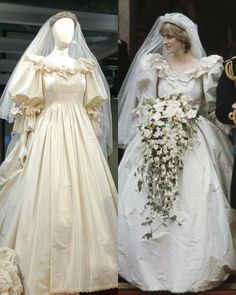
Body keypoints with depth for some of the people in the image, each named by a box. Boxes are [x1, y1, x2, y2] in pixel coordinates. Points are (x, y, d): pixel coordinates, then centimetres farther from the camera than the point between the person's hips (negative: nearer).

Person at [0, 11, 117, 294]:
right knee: (47, 199, -5)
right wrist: (25, 141, -7)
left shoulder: (85, 66, 14)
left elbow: (92, 107, 14)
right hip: (48, 134, -3)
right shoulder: (38, 65, 4)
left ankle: (79, 267, 13)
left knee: (83, 197, 2)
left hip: (80, 135, 3)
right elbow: (26, 105, 0)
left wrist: (94, 139, 9)